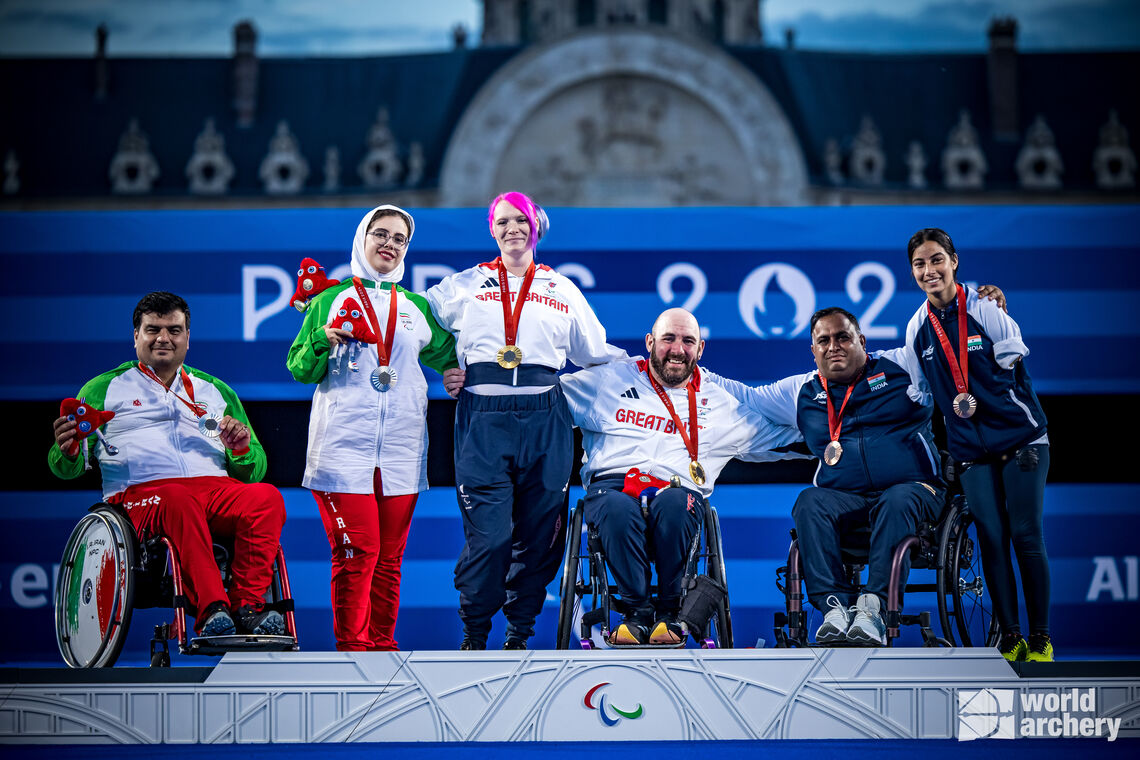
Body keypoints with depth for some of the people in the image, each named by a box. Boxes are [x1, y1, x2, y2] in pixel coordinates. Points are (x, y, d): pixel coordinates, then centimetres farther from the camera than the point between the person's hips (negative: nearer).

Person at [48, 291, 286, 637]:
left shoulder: (217, 392, 27)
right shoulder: (104, 389, 19)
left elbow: (254, 472, 24)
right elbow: (67, 469, 12)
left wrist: (242, 449, 1)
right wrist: (68, 451, -13)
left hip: (217, 488, 3)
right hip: (141, 491, -3)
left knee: (267, 497, -30)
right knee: (179, 501, -40)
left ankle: (247, 606, -36)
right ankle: (211, 610, -49)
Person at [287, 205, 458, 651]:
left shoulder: (417, 308, 18)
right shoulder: (330, 300, 10)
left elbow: (449, 356, 27)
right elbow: (299, 370, 6)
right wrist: (325, 340, -11)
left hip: (401, 449, 3)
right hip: (344, 444, -3)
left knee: (389, 556, 4)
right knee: (356, 551, -11)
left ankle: (383, 644, 11)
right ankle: (352, 646, -6)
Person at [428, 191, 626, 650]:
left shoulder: (561, 290, 19)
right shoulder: (464, 286, 14)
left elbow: (596, 354, 24)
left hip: (544, 421, 2)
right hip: (482, 420, -2)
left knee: (538, 534, 1)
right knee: (489, 535, -11)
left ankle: (518, 636, 16)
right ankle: (474, 634, 9)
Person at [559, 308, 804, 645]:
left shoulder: (720, 403, 22)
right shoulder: (610, 380, 18)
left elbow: (780, 439, 26)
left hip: (678, 492, 1)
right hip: (613, 483, 0)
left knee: (673, 504, -37)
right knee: (618, 509, -38)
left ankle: (668, 611, -22)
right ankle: (638, 610, -23)